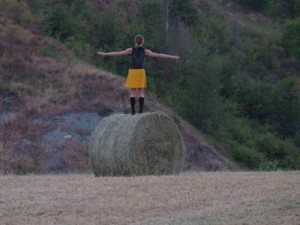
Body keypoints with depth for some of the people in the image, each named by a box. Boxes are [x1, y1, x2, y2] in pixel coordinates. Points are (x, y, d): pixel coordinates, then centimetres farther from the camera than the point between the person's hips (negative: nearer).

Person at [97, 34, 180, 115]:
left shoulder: (131, 50, -1)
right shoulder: (145, 51, 0)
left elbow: (118, 53, -2)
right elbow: (157, 55, -2)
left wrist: (105, 54, 4)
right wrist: (172, 57, 1)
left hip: (132, 72, 0)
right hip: (141, 72, 0)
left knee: (133, 93, 3)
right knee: (141, 92, 5)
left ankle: (133, 111, -4)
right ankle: (141, 110, -5)